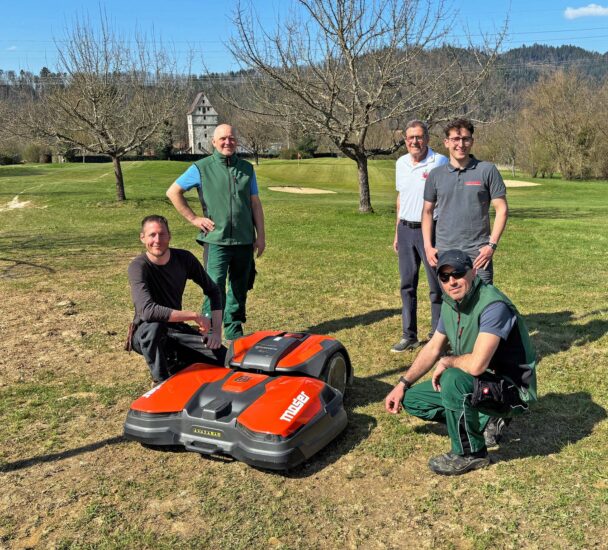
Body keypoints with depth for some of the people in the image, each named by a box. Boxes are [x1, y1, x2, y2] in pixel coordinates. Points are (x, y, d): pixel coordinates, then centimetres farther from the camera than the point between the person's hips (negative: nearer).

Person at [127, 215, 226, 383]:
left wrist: (217, 331, -8)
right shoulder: (138, 266, -20)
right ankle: (161, 381, -17)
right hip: (145, 334, -4)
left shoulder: (184, 258, -5)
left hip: (177, 329, 4)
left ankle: (174, 363, 10)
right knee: (154, 326, -41)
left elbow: (213, 291, 4)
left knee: (224, 359, -15)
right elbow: (147, 310, -35)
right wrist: (195, 316, -32)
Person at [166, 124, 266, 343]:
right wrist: (193, 218, -1)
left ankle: (234, 330, 24)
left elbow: (255, 203, 12)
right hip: (216, 240, -4)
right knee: (215, 288, -10)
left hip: (244, 240, 4)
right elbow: (173, 192, 4)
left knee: (240, 288, 11)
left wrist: (260, 235, 7)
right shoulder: (202, 168, 0)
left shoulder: (246, 168, 11)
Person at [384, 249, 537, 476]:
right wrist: (402, 385, 7)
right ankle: (485, 422, 8)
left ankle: (469, 453, -13)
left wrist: (446, 362, -16)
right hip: (480, 382, 9)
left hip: (511, 387, -9)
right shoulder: (451, 303, -1)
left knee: (453, 379, -36)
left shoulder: (493, 305, -29)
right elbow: (433, 348, 11)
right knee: (412, 399, 6)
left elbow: (476, 364, -38)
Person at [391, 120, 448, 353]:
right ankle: (409, 335, 20)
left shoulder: (440, 162, -8)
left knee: (437, 285, 2)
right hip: (406, 229, 6)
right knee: (407, 284, 10)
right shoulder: (401, 163, 10)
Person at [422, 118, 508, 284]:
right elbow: (427, 211, 13)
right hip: (444, 253, 3)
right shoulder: (435, 175, 7)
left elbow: (502, 209, -1)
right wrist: (428, 246, 4)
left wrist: (492, 245, -8)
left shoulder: (487, 170, 0)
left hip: (478, 253, -2)